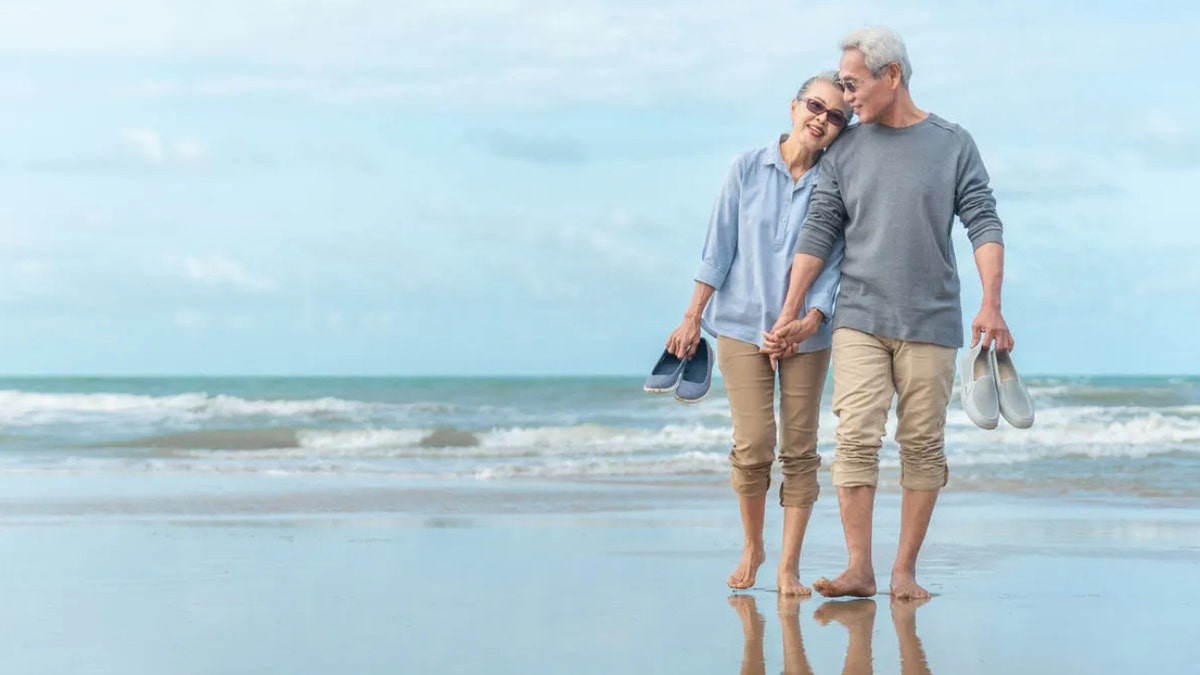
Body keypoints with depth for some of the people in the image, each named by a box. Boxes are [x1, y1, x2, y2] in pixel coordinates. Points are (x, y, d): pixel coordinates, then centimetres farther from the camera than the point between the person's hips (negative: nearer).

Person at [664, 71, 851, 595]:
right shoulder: (749, 169, 0)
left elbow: (835, 262, -2)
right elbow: (719, 247, 3)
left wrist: (810, 320, -16)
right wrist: (693, 316, 1)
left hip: (805, 334, 1)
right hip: (742, 325, -1)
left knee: (799, 449, 1)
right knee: (753, 447, -7)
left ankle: (788, 567, 7)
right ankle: (752, 547, 16)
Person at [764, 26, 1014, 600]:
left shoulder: (953, 145, 4)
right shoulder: (844, 151, 8)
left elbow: (984, 225, -1)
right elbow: (818, 235, 8)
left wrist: (991, 307, -13)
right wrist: (788, 316, 5)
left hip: (930, 321, -1)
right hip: (859, 320, 1)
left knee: (922, 445, 1)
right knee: (856, 439, -9)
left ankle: (905, 570, 6)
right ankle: (859, 569, -6)